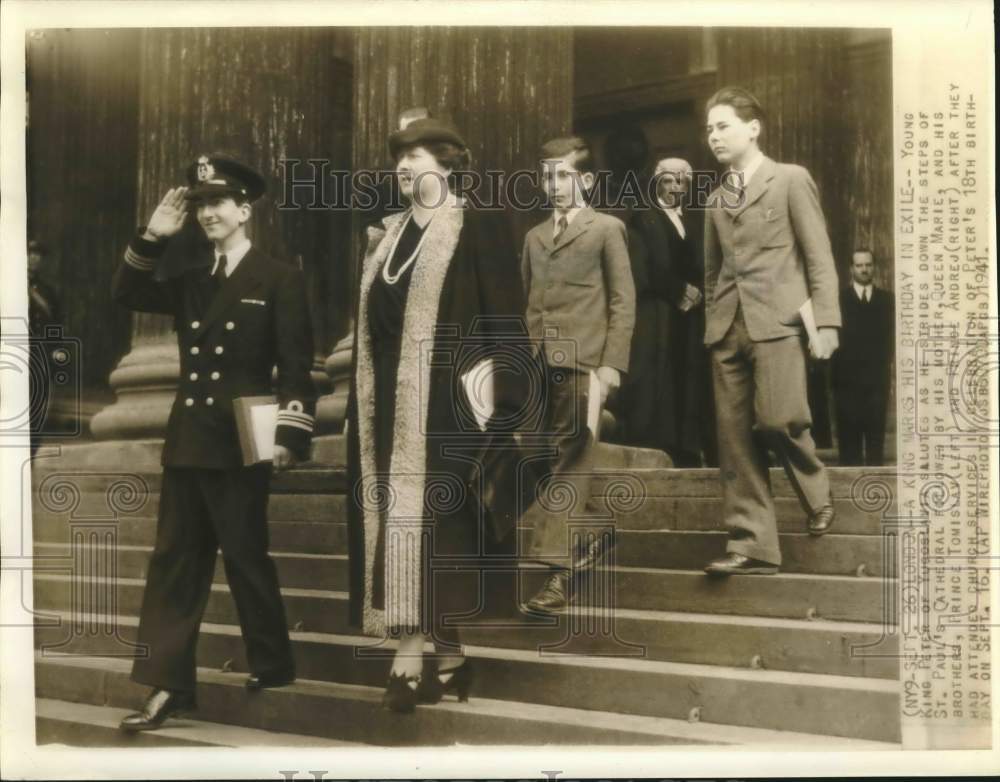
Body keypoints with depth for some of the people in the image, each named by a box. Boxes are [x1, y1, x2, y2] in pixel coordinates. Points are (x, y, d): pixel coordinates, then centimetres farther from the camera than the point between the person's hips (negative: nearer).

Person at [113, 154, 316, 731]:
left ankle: (274, 668, 20)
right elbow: (127, 295, 13)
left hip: (240, 443, -6)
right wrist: (153, 237, 3)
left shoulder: (279, 280, -4)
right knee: (175, 562, 4)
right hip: (187, 440, 6)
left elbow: (297, 368, -9)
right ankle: (169, 685, 8)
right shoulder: (191, 280, 15)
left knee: (246, 556, 3)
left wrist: (290, 435, -17)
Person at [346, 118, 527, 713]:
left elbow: (505, 318, -9)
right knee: (404, 523, 6)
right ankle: (448, 658, 13)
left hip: (443, 405, -7)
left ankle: (411, 661, -9)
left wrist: (497, 393, -16)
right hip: (390, 404, 7)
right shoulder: (387, 237, 17)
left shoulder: (479, 229, -4)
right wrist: (364, 402, 15)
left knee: (425, 517, -10)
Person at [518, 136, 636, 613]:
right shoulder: (534, 237, 21)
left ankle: (559, 568, -8)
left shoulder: (606, 229, 5)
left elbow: (623, 301, 0)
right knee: (543, 462, 7)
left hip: (581, 363, -5)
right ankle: (582, 542, 24)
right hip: (539, 365, 6)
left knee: (568, 464, -7)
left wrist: (612, 362, -9)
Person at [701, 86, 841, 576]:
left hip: (777, 321, -5)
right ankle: (751, 545, 5)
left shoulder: (791, 180, 4)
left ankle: (817, 495, 13)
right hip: (728, 329, 5)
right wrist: (712, 322, 12)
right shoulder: (716, 199, 18)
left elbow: (819, 256, -1)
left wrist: (826, 322, -8)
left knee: (778, 420, -17)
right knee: (735, 439, 0)